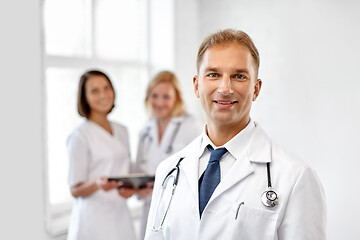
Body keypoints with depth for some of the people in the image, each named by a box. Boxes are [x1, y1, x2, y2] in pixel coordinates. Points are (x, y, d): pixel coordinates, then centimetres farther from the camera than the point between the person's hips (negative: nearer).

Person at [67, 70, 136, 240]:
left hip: (120, 216, 6)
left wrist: (131, 188, -3)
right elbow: (75, 191, -8)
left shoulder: (121, 131, 11)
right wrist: (97, 184, -27)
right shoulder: (80, 136, -7)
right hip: (93, 218, -5)